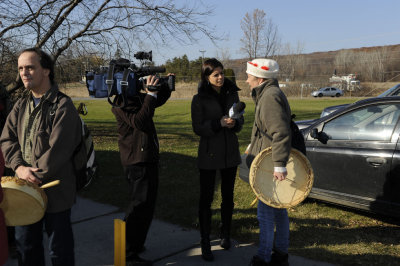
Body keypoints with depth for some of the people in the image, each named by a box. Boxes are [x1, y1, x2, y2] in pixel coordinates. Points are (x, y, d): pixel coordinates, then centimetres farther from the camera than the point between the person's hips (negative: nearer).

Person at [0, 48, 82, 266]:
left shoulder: (63, 106, -13)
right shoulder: (21, 106, 10)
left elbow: (58, 150, -19)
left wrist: (35, 176, -16)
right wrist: (19, 167, -12)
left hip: (55, 191, -6)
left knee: (59, 248, 8)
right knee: (25, 243, 20)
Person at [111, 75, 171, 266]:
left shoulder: (136, 97, 12)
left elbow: (158, 100, 26)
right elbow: (139, 121, -27)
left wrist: (166, 86, 8)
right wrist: (150, 95, -25)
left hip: (147, 158, 10)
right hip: (138, 161, -10)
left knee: (145, 205, 20)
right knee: (141, 206, -6)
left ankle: (134, 245, 36)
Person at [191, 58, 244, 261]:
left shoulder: (232, 93, 5)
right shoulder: (199, 99, -7)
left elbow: (240, 118, 10)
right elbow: (198, 128, -9)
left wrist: (235, 122, -13)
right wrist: (219, 123, -23)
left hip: (230, 151, 4)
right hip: (209, 152, -4)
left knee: (228, 195, 14)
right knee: (206, 197, 0)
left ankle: (225, 235, 32)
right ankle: (205, 243, 9)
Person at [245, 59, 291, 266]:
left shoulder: (270, 96, -18)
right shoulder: (269, 94, 16)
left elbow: (281, 133, -27)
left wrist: (279, 164, -31)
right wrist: (258, 149, 31)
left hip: (271, 167, -11)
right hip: (272, 164, 11)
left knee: (266, 212, -2)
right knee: (278, 210, 17)